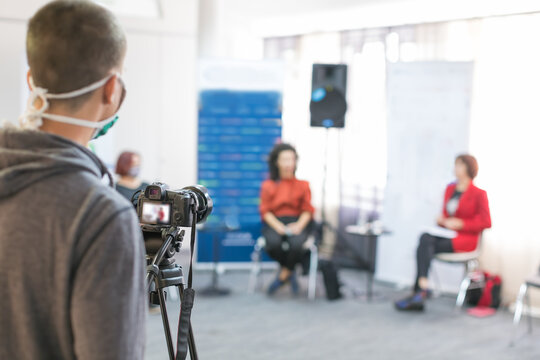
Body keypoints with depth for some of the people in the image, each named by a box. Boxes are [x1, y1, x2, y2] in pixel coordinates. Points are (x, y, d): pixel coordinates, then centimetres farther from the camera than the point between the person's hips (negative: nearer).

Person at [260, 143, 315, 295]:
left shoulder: (302, 184, 9)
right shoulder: (268, 185, 8)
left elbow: (307, 210, 6)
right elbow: (265, 211, 4)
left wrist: (299, 225, -14)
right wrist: (278, 227, -14)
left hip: (298, 222, 0)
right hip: (274, 223, 0)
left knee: (296, 244, -36)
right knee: (273, 244, -35)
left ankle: (283, 276, -10)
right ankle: (290, 274, -7)